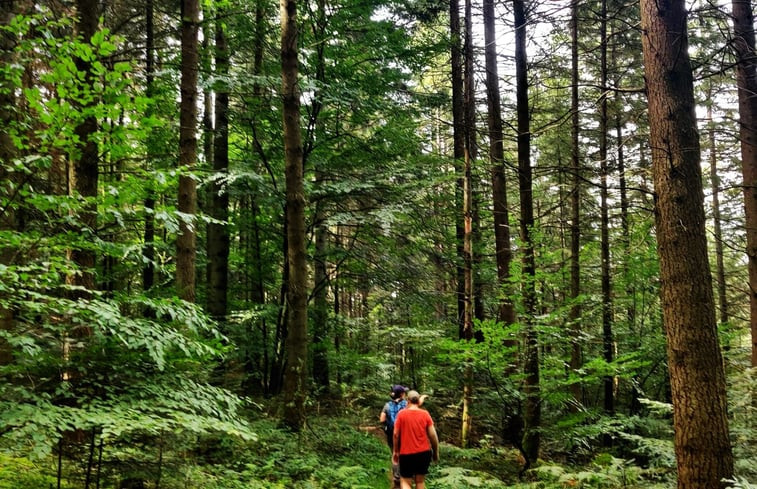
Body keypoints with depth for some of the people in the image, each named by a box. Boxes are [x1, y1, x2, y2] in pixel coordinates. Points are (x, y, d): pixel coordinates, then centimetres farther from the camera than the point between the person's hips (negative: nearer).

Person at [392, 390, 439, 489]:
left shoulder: (401, 414, -7)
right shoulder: (425, 414, -4)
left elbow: (396, 434, -4)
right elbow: (433, 435, -3)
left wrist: (395, 451, 8)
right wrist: (436, 452, 9)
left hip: (406, 453, -2)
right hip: (424, 453, 2)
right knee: (420, 481, 15)